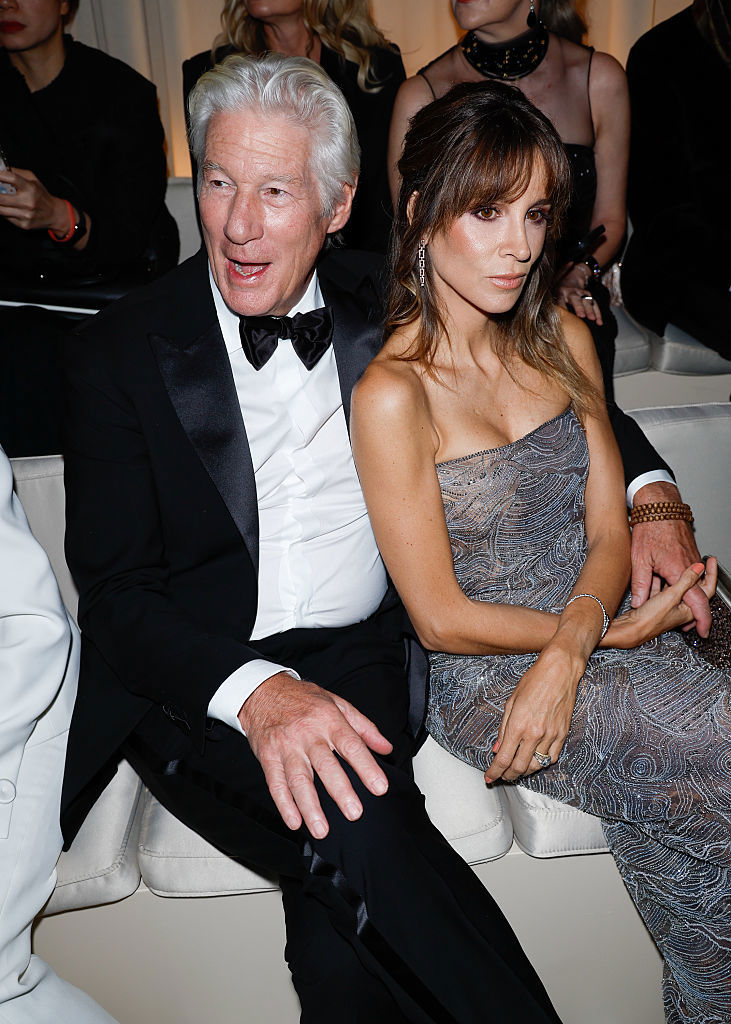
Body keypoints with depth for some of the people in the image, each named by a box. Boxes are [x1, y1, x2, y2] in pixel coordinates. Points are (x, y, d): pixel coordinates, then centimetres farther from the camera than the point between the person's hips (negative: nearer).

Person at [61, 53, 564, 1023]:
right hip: (195, 682, -1)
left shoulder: (379, 304, 6)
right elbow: (115, 594, -6)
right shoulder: (121, 350, -1)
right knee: (358, 831, -29)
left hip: (361, 660, 2)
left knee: (345, 933, -25)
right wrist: (253, 688, -24)